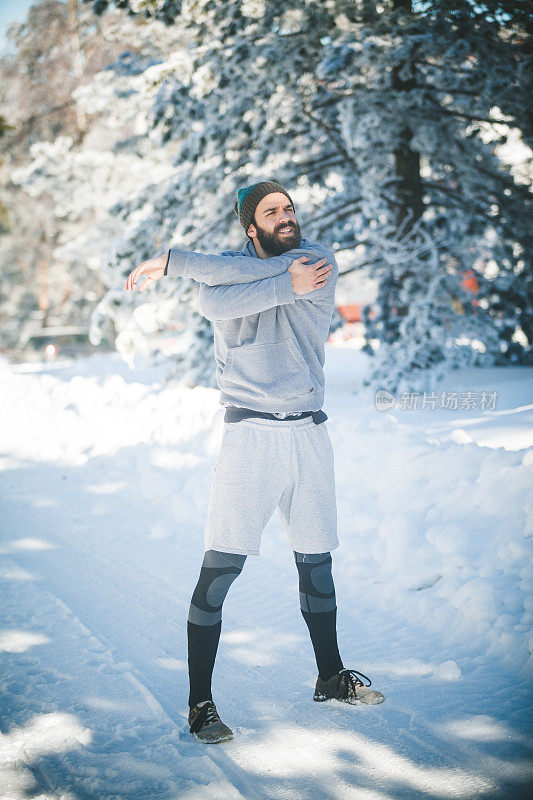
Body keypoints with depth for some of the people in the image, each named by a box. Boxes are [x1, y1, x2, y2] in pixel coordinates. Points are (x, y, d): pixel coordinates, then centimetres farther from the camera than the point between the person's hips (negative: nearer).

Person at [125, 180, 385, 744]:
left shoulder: (319, 261, 4)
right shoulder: (226, 267, 6)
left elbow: (251, 272, -12)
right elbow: (213, 302, -19)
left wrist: (172, 262, -6)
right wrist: (286, 284, -22)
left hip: (309, 434, 2)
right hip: (250, 436, -2)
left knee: (317, 563, 14)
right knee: (220, 567, -7)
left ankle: (331, 679, 31)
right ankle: (200, 703, 2)